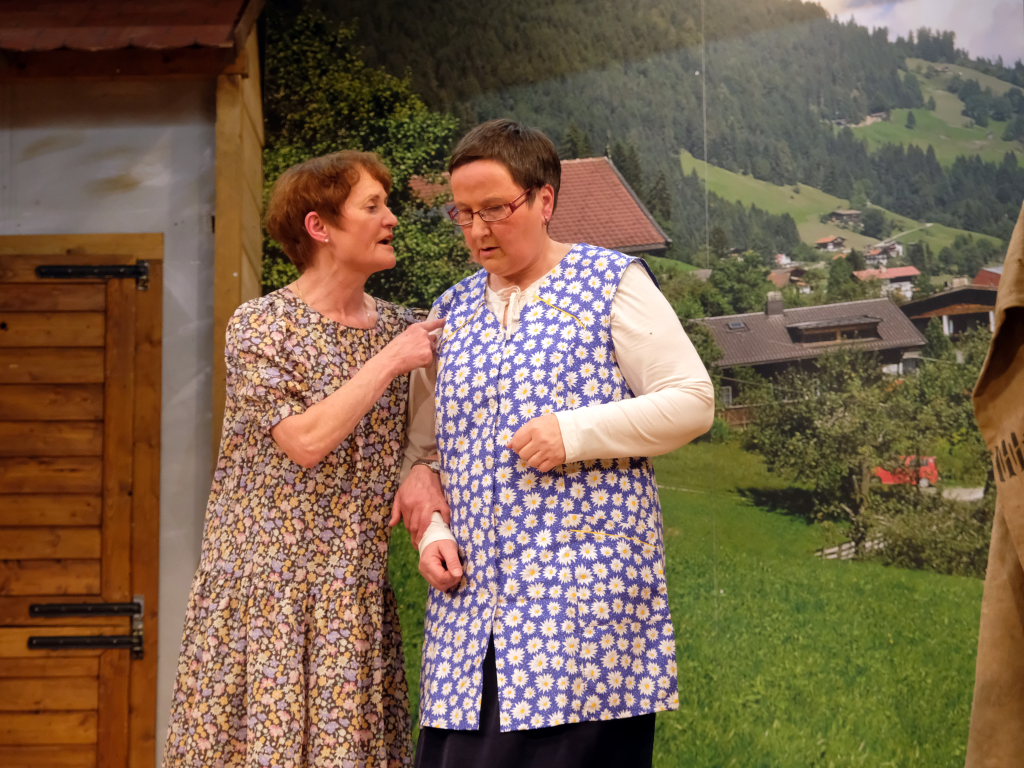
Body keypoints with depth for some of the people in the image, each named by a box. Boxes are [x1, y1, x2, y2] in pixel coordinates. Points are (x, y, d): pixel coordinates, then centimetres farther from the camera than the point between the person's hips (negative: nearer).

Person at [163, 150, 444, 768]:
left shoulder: (403, 328, 9)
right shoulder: (259, 327, -6)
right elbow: (306, 441, -18)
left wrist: (423, 474, -5)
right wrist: (388, 362, -13)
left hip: (358, 596, 5)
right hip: (267, 588, -4)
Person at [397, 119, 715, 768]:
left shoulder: (612, 283, 3)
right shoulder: (453, 311, 18)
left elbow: (692, 402, -3)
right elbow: (426, 447, 22)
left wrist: (576, 433, -14)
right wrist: (433, 533, 4)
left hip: (584, 584, -5)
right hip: (476, 593, 5)